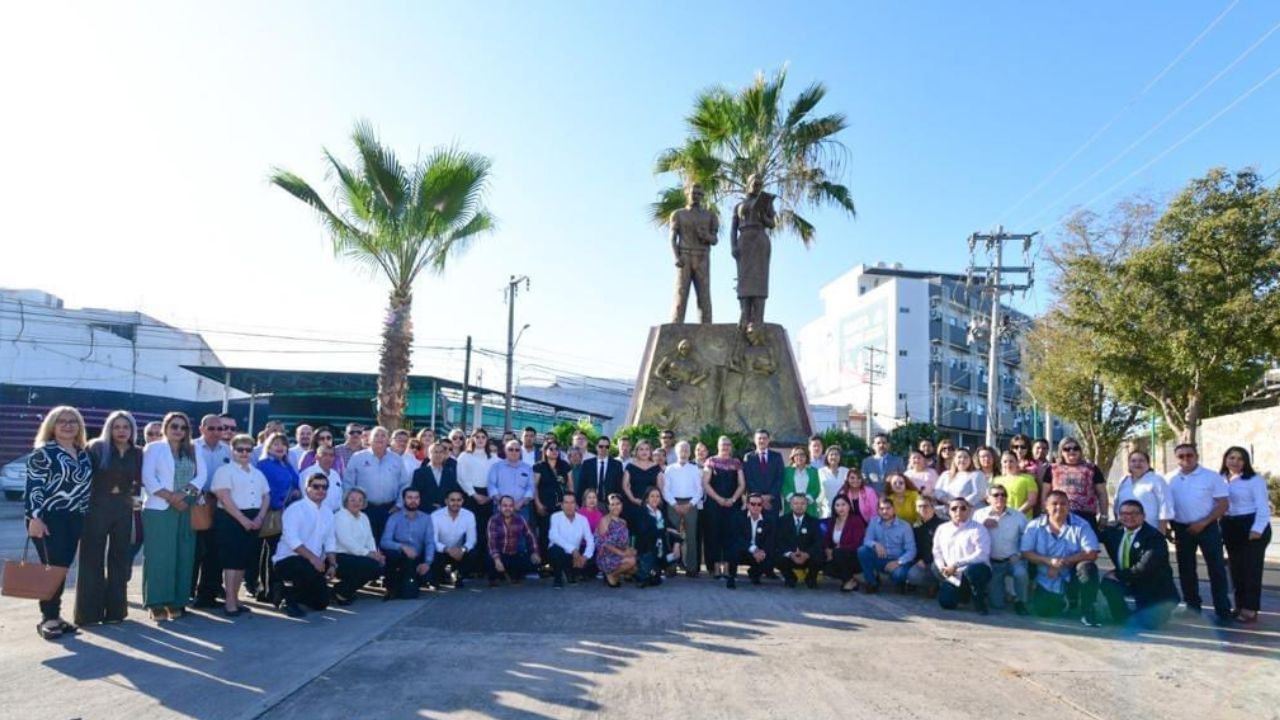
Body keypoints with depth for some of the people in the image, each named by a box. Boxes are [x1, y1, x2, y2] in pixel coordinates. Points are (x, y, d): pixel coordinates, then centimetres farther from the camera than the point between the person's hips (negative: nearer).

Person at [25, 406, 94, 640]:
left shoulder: (83, 453, 13)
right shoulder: (43, 452, -4)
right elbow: (33, 486, -10)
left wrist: (85, 516, 16)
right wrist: (35, 517, -19)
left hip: (75, 519, 6)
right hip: (49, 518, -6)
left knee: (63, 567, 8)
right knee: (52, 567, -8)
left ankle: (55, 614, 16)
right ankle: (48, 618, -1)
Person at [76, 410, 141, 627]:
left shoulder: (137, 453, 6)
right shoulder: (96, 448, -5)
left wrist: (133, 495, 2)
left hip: (124, 509, 4)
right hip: (96, 507, -4)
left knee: (120, 558, 7)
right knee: (92, 558, 1)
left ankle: (115, 609, 15)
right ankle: (89, 611, 8)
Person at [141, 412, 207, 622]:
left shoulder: (193, 451, 15)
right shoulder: (153, 448, 3)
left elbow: (201, 476, 5)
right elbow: (148, 478, -7)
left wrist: (184, 494, -12)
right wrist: (171, 497, -14)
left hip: (186, 510, 4)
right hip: (159, 509, -4)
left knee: (183, 556, 3)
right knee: (158, 556, -4)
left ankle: (176, 601, 9)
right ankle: (157, 603, 0)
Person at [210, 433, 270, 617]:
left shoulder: (258, 473, 16)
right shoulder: (225, 471, -4)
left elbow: (266, 496, 14)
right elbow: (224, 498, -14)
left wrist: (260, 517, -3)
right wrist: (242, 519, -17)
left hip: (254, 521, 6)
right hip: (231, 519, -6)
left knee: (244, 560, 9)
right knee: (231, 560, -7)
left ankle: (235, 598, 18)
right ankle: (229, 602, -4)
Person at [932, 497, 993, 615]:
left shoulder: (977, 529, -7)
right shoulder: (942, 529, 10)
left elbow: (982, 554, -18)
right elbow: (937, 552, 14)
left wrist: (956, 565, -23)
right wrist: (942, 568, -6)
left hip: (976, 570, -4)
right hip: (953, 576, 4)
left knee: (971, 570, -39)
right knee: (946, 602, -14)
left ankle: (979, 601, -12)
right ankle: (964, 592, 20)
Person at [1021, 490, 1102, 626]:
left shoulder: (1081, 525, -6)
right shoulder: (1035, 526, -3)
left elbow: (1091, 553, -14)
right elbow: (1026, 553, -7)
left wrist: (1064, 562, -22)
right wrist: (1049, 561, -23)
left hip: (1072, 579, -2)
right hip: (1047, 582, 2)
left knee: (1088, 567, -32)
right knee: (1042, 610, -16)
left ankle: (1087, 613, -16)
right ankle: (1063, 603, 21)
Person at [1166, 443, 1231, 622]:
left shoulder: (1212, 477, -7)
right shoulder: (1171, 479, 4)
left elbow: (1223, 504, -9)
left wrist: (1204, 522, -16)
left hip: (1207, 527, -4)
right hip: (1182, 529, 4)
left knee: (1216, 568, -3)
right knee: (1186, 569, 10)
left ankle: (1223, 610, 2)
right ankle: (1192, 606, 21)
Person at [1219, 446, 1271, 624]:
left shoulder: (1255, 480, -7)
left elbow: (1262, 506, -10)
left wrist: (1257, 529, -18)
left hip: (1251, 525, -5)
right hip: (1230, 527, 6)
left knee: (1251, 567, -4)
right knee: (1236, 568, 11)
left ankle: (1250, 609, -1)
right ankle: (1240, 606, 20)